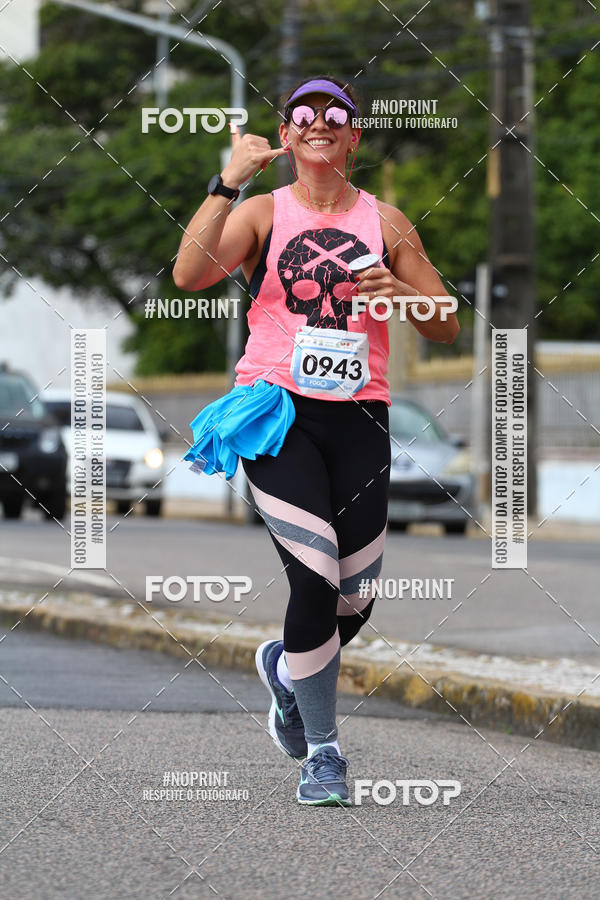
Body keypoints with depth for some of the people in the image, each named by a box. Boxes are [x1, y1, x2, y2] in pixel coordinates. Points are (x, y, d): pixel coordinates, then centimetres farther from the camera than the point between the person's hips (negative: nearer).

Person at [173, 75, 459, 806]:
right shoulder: (264, 213, 5)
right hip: (277, 413, -3)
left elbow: (446, 330, 11)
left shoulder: (384, 221, 11)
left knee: (355, 602, 3)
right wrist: (229, 182, -17)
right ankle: (322, 751, -1)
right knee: (316, 581, -16)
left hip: (358, 417, 3)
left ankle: (286, 667, 38)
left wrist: (403, 295, -9)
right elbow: (189, 276, -13)